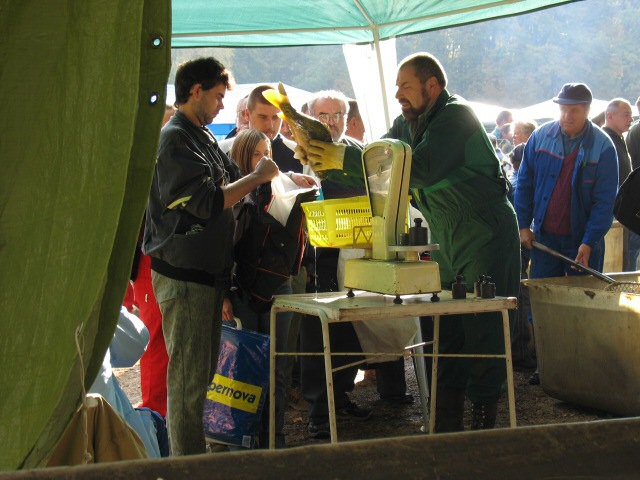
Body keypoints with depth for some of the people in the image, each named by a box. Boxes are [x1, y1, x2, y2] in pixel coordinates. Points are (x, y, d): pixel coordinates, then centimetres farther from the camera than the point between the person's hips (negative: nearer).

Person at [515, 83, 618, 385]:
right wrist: (523, 224, -1)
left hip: (583, 239, -2)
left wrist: (589, 241, -17)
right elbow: (524, 184, 6)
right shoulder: (540, 138, 0)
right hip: (545, 236, 3)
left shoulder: (602, 147, -9)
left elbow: (605, 199, -10)